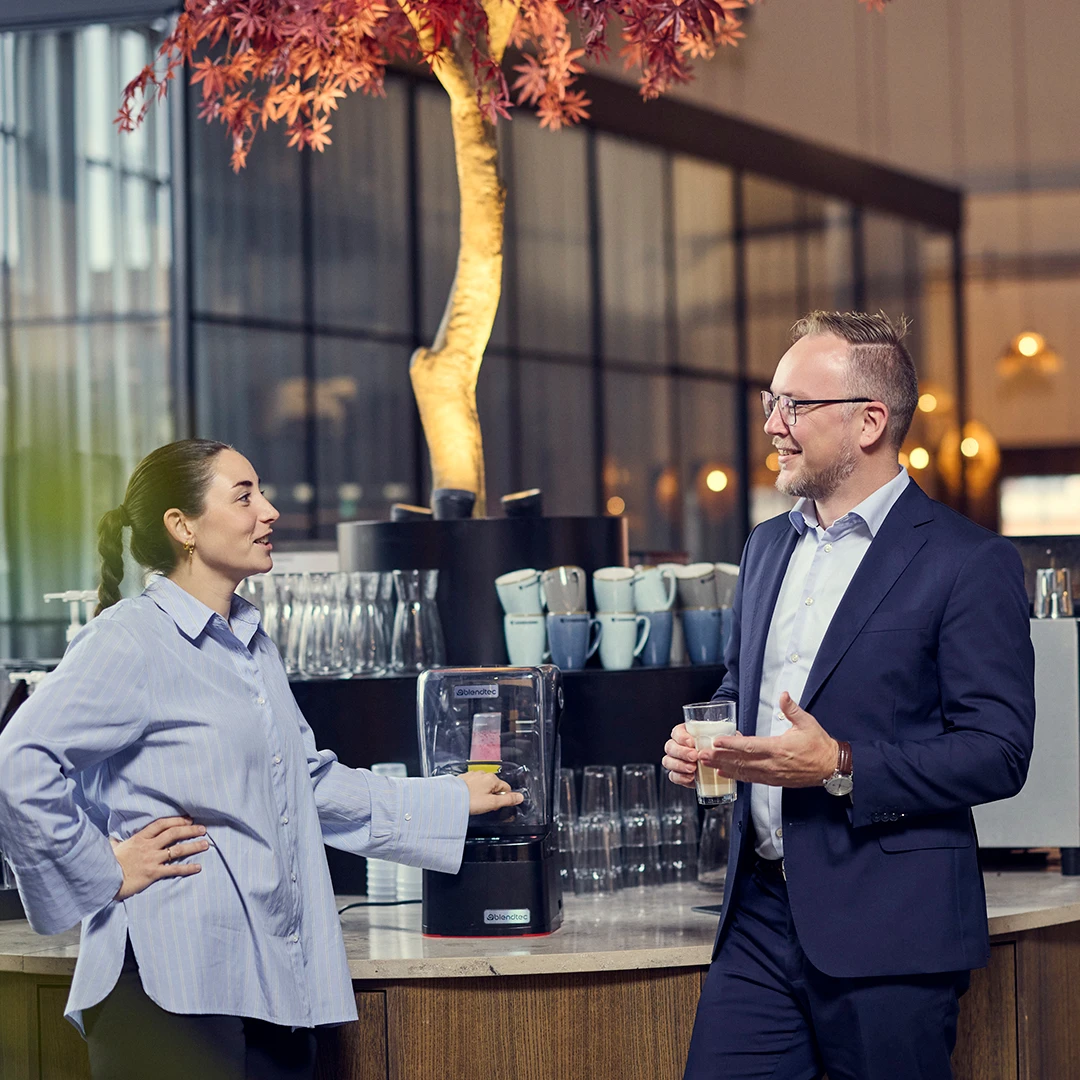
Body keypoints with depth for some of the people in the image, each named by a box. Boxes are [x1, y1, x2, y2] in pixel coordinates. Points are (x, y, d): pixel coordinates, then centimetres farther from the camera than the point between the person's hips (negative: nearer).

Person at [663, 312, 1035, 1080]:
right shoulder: (769, 547, 15)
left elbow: (999, 752, -13)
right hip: (761, 915, 6)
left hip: (888, 931, -6)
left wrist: (841, 767, -21)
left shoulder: (968, 563, -8)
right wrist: (702, 742, 7)